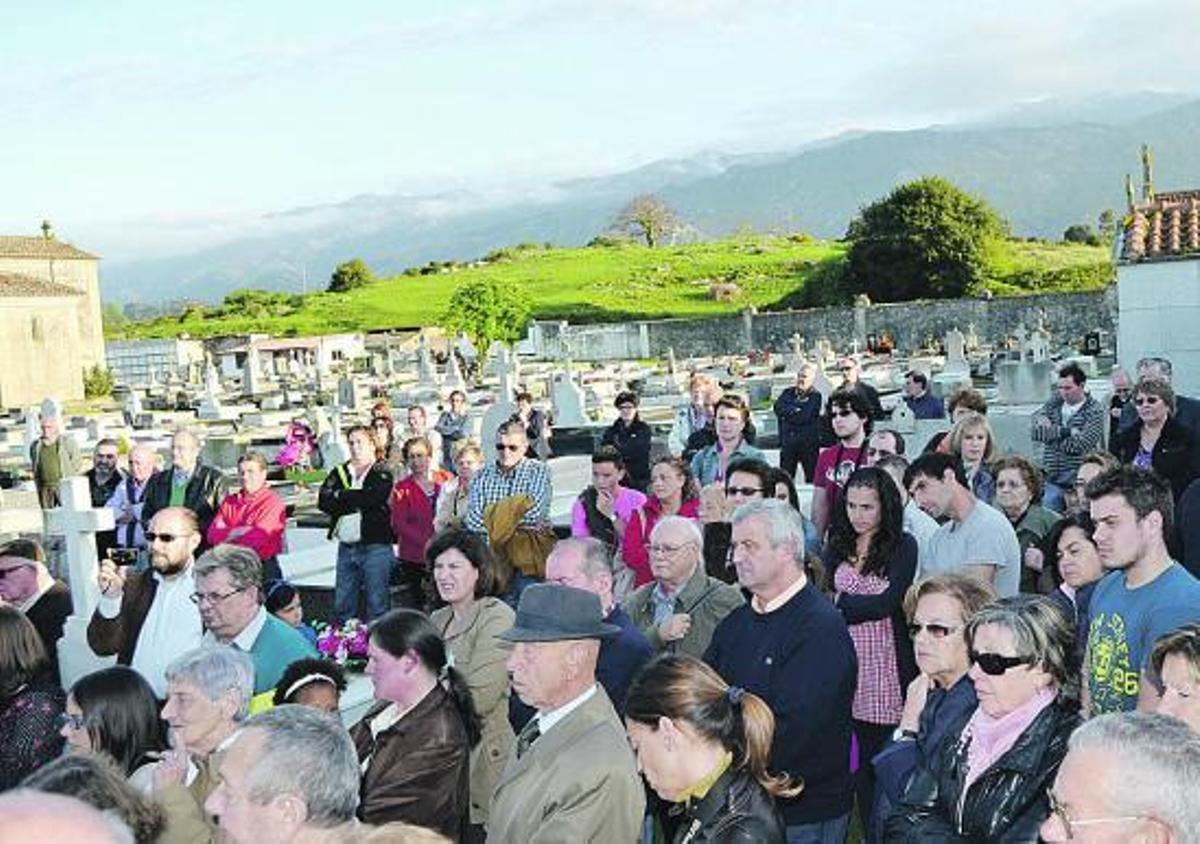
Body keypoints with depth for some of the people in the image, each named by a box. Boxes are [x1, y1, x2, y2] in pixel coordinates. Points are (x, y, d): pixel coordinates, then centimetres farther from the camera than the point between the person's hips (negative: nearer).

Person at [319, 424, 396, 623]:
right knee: (342, 604, 9)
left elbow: (372, 498, -17)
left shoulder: (382, 473, 2)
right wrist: (355, 501, -10)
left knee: (376, 603, -3)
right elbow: (324, 501, 0)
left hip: (375, 545, -5)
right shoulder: (339, 472, 15)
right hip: (346, 547, 5)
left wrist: (341, 496, -5)